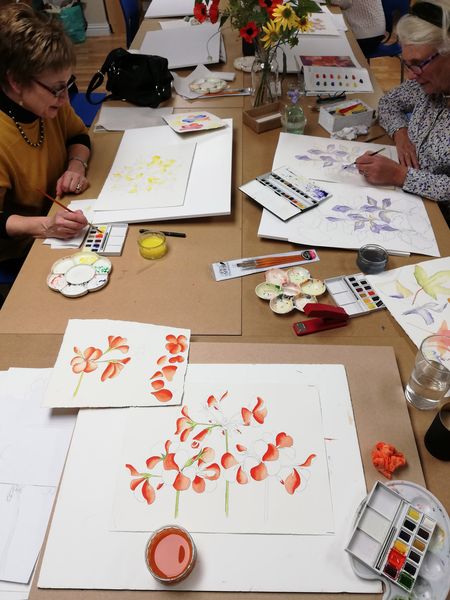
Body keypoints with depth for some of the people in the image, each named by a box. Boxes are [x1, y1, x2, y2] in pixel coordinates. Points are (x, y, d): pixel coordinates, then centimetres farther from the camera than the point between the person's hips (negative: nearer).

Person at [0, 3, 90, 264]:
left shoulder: (49, 104, -11)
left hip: (60, 212, 7)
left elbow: (78, 134, 9)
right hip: (21, 250, -7)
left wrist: (77, 165, -13)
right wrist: (44, 225, -41)